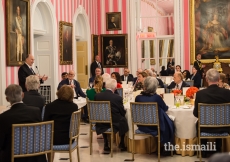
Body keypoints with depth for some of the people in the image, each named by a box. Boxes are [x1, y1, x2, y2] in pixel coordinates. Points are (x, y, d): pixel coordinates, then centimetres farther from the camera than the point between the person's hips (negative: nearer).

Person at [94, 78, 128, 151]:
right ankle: (121, 145, 31)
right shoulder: (118, 98, -17)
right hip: (114, 124, -3)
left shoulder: (97, 96, -8)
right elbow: (123, 113, -5)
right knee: (123, 121, 25)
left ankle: (106, 144, 31)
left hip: (101, 124, 3)